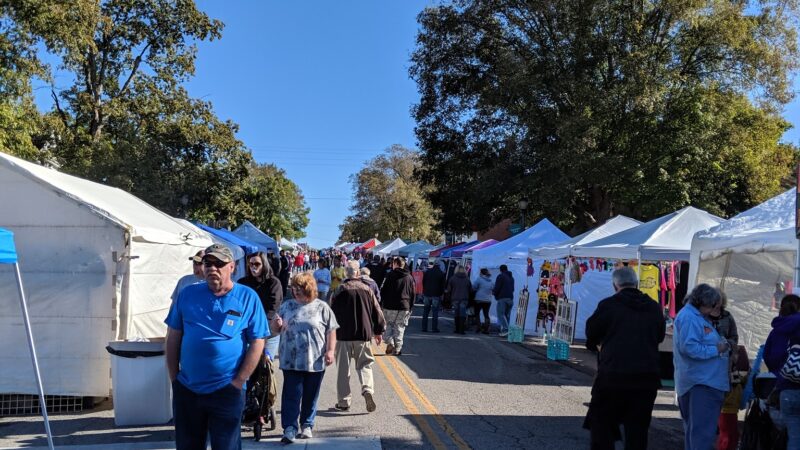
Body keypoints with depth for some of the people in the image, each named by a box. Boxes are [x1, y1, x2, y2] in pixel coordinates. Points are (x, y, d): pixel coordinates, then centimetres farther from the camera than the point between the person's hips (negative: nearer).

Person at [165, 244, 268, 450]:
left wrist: (238, 382, -10)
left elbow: (257, 343, -6)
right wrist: (174, 378, 3)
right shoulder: (187, 294, 3)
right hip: (186, 390, 3)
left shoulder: (248, 297, -5)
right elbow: (173, 337, 7)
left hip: (227, 392, -3)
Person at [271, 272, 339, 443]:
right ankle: (290, 428, 2)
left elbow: (331, 331, 2)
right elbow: (274, 328, 13)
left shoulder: (321, 307, 1)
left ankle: (307, 425, 25)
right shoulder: (287, 305, 7)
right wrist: (276, 324, -10)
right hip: (291, 361, 1)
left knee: (311, 396, 10)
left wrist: (330, 350, -8)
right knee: (291, 394, -2)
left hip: (315, 360, -1)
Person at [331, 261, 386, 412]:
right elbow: (377, 312, 5)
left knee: (343, 369, 8)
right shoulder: (367, 289, 0)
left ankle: (344, 402, 10)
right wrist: (379, 331, 15)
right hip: (364, 334, 1)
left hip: (343, 335, -1)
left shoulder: (340, 290, -5)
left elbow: (332, 313, -1)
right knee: (364, 364, 12)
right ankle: (367, 389, -13)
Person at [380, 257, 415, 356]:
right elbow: (412, 294, 12)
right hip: (404, 307, 3)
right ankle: (397, 349, 8)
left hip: (390, 306, -3)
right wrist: (410, 308, 17)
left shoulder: (390, 275, -4)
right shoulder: (409, 277, 9)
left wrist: (381, 302, 6)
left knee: (388, 325, 11)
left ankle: (390, 342, -8)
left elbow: (383, 291, -5)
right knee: (399, 327, 8)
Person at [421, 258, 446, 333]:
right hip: (436, 295, -1)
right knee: (435, 312, 0)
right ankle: (434, 328, -3)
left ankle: (424, 327, 10)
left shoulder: (427, 272, -1)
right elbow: (442, 285, 2)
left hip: (427, 294, 1)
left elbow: (423, 283, 5)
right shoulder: (441, 273, -1)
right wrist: (441, 293, 9)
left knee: (425, 312, 10)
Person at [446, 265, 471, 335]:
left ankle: (457, 329, 12)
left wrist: (445, 291, 21)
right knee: (462, 314, 0)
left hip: (455, 298, 0)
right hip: (464, 299, 1)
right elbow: (470, 289, 7)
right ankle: (461, 330, -5)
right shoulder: (467, 279, 4)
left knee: (456, 314, 9)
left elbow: (448, 289, 1)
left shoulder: (452, 278, -1)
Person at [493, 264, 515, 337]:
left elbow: (497, 287, -11)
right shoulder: (511, 277, 20)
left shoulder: (500, 276, -6)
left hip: (502, 298, -8)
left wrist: (493, 292, 7)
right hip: (510, 298, 8)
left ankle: (505, 329, -22)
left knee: (501, 314, -8)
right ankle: (504, 330, 8)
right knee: (507, 315, 9)